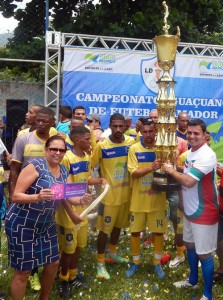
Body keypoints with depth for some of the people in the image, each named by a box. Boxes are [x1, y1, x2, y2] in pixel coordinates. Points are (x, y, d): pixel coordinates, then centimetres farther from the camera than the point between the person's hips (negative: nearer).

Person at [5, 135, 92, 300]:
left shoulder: (64, 171, 3)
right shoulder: (35, 166, -20)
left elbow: (69, 196, 3)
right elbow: (15, 196, -23)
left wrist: (82, 200, -18)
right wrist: (38, 196, -39)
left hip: (46, 225, 8)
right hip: (22, 225, -7)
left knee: (53, 263, 16)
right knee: (23, 270, 1)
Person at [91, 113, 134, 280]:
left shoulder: (131, 142, -3)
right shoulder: (102, 146, -14)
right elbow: (90, 166, -9)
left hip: (126, 193, 5)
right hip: (109, 194, -4)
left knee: (119, 225, 21)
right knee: (105, 228, 3)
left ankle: (113, 253, 42)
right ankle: (100, 263, 18)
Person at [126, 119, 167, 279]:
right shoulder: (134, 149, -6)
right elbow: (133, 173, -13)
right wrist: (151, 167, -29)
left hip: (157, 199, 0)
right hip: (138, 199, 0)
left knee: (159, 231, 9)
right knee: (135, 231, 10)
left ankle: (157, 263, 30)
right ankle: (136, 262, 30)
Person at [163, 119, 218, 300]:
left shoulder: (207, 155, -23)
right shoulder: (191, 152, 7)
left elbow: (189, 181, -30)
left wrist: (171, 171, -15)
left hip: (204, 212, -9)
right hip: (190, 209, 9)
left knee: (203, 253, 1)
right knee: (190, 244, 22)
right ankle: (193, 280, 42)